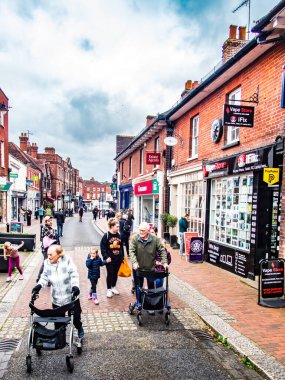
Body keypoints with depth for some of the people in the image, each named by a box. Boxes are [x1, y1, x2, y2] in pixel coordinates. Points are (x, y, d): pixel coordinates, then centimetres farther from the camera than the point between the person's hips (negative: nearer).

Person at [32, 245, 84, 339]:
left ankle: (79, 328, 45)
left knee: (76, 315, 15)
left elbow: (74, 274, -17)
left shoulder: (67, 260, -16)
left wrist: (75, 285, -31)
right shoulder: (47, 263, -5)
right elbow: (45, 277, 0)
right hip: (57, 298, 2)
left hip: (71, 296, -2)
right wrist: (39, 285, -18)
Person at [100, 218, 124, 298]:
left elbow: (121, 247, 11)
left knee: (115, 273, 16)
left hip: (118, 259, 5)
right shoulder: (106, 235, -11)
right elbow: (102, 247, -12)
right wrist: (106, 257, -18)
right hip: (110, 259, -5)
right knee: (110, 274, 6)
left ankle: (113, 287, 33)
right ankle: (109, 289, 21)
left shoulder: (119, 235, 4)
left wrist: (122, 256, 11)